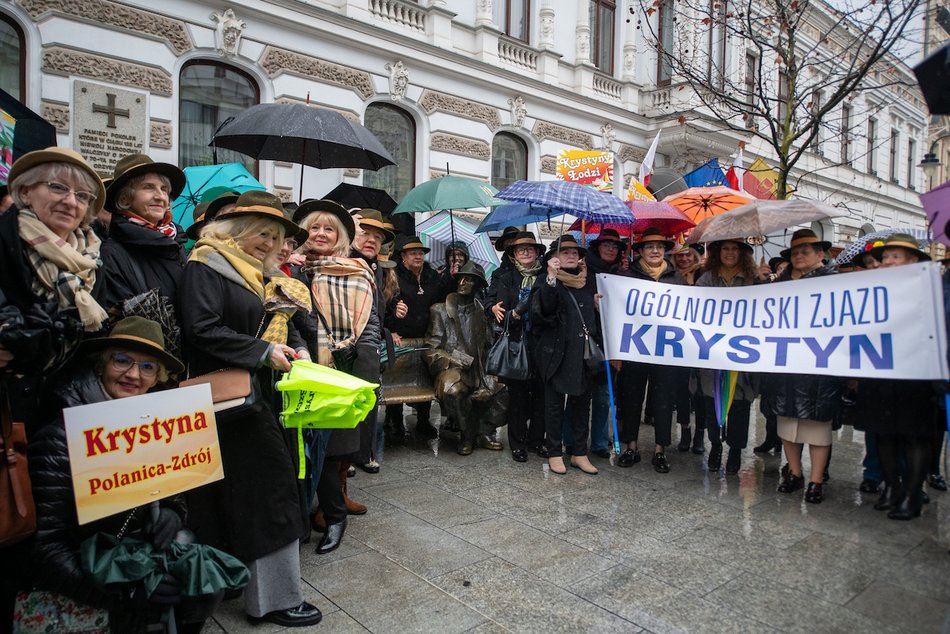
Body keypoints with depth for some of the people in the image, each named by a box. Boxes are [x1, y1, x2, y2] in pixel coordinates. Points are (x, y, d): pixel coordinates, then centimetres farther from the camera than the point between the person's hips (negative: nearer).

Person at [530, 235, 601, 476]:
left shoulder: (588, 281, 13)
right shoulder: (546, 280, -3)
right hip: (557, 353, -5)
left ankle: (580, 453, 22)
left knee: (582, 403, 11)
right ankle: (554, 453, 16)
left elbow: (597, 315, 18)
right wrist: (551, 277, -32)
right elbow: (542, 308, -22)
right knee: (555, 404, 4)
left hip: (584, 353, 5)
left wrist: (600, 347, 12)